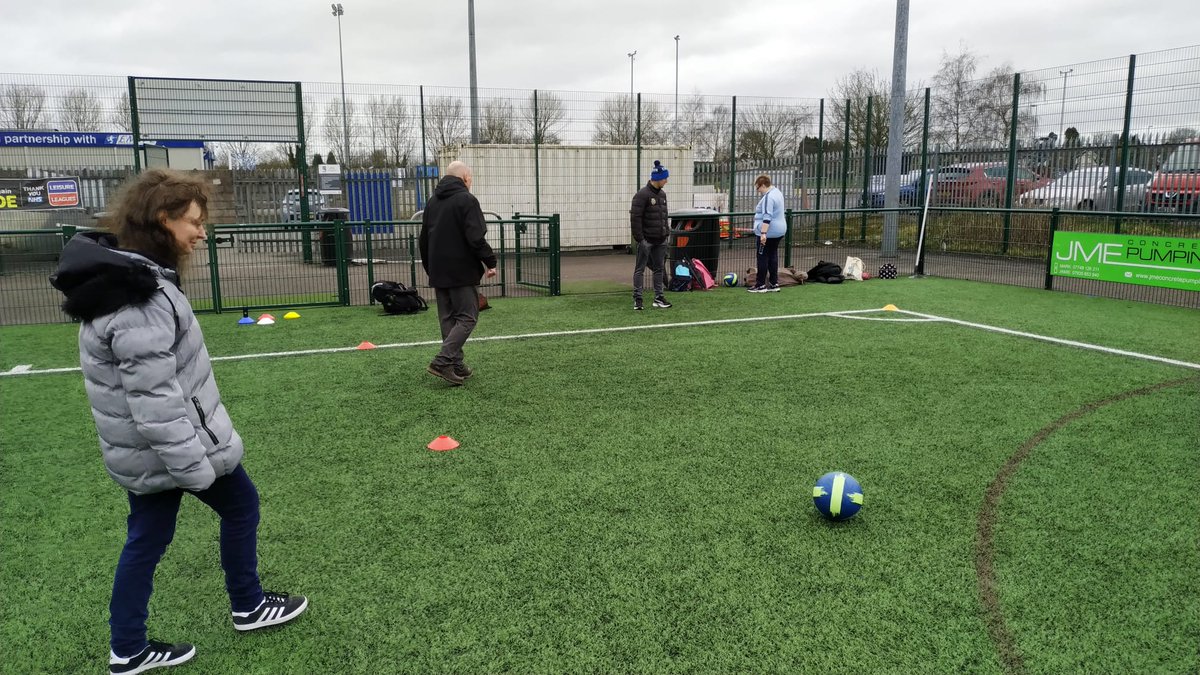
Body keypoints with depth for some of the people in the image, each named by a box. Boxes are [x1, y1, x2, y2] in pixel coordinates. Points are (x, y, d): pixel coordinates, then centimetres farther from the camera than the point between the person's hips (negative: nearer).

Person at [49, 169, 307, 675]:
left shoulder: (123, 275, 4)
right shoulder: (139, 300, -29)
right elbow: (155, 402, -30)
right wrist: (195, 467, -23)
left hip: (142, 452, 9)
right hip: (170, 447, -9)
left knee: (146, 540, 18)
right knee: (241, 505, 13)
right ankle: (248, 607, 32)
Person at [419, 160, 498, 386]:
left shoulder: (432, 201, 16)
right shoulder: (466, 200, -9)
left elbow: (424, 240, 21)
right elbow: (476, 238, -18)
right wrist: (490, 262, -9)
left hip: (438, 272, 8)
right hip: (462, 272, -8)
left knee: (448, 318, 11)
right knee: (467, 317, -5)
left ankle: (456, 365, 11)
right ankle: (443, 361, -15)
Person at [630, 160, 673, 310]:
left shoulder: (662, 194, 12)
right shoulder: (642, 195, -13)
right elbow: (635, 218, -16)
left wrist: (667, 233, 14)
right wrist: (639, 238, -19)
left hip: (660, 240, 8)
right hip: (646, 240, -8)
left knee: (659, 268, 10)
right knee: (640, 269, -1)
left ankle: (658, 298, 18)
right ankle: (637, 299, 3)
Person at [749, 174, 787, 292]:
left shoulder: (768, 197, -19)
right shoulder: (776, 192, 13)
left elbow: (767, 217, -27)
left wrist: (763, 233, -31)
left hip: (768, 232, -10)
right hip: (779, 230, 10)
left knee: (763, 257, -3)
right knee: (773, 256, 12)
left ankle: (761, 285, 0)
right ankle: (774, 284, 14)